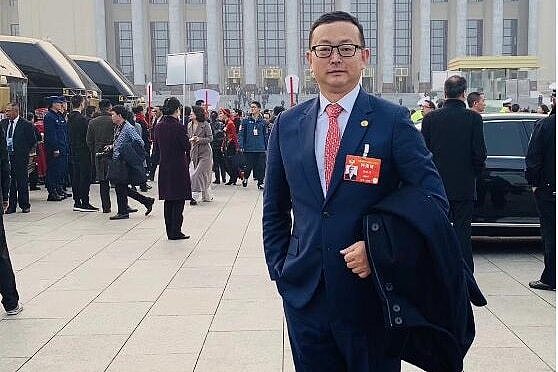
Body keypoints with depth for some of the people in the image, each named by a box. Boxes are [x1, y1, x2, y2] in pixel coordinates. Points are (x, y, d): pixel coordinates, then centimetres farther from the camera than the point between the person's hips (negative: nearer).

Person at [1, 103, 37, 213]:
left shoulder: (26, 125, -7)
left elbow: (33, 141, -2)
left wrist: (24, 151, -3)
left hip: (20, 157, -4)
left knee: (22, 182, 3)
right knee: (9, 182, 8)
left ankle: (25, 205, 14)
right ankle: (11, 205, 16)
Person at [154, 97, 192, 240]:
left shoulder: (159, 127, 3)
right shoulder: (179, 127, -16)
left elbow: (156, 146, 10)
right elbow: (187, 146, -11)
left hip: (164, 167, 6)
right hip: (179, 167, -6)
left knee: (168, 200, 12)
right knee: (179, 201, 1)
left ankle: (170, 231, 16)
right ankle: (175, 232, 2)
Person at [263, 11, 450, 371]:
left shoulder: (393, 120, -6)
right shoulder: (287, 125, 5)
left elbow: (433, 199, -6)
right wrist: (280, 269, 5)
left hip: (371, 292, -3)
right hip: (303, 293, 3)